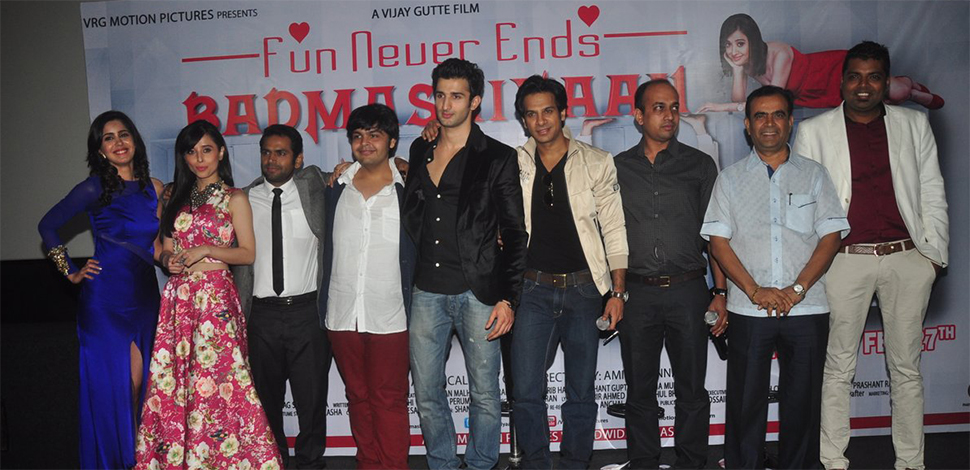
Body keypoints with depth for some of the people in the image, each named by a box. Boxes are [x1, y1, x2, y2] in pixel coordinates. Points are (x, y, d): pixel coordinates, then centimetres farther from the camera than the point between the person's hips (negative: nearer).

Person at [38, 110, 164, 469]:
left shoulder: (153, 188, 7)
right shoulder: (95, 188, -6)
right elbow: (48, 226, 2)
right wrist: (70, 272, 0)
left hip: (145, 298, 4)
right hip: (104, 301, -4)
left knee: (140, 384, 9)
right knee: (111, 387, 2)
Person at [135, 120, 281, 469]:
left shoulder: (234, 198, 3)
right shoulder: (178, 198, 17)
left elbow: (248, 253, -2)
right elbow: (165, 250, 18)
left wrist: (206, 250, -13)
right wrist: (169, 260, -4)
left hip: (216, 296, -5)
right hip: (178, 297, 5)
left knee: (215, 381, -8)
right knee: (172, 382, 2)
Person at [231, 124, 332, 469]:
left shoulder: (313, 185, 2)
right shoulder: (244, 198, 6)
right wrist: (239, 314, 2)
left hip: (307, 311, -1)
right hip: (262, 313, 2)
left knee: (312, 398, 6)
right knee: (267, 398, 13)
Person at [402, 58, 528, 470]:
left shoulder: (498, 158, -2)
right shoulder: (420, 151, 13)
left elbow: (515, 234, -4)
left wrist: (507, 298, -10)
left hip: (477, 292, -4)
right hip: (427, 291, 4)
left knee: (484, 393, 5)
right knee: (426, 393, 9)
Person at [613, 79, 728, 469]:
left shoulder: (699, 165, 7)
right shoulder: (619, 167, 8)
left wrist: (720, 293, -1)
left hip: (688, 291, 0)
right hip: (636, 293, 1)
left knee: (691, 390, 5)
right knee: (639, 391, 8)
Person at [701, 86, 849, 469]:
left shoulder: (814, 175, 10)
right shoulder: (730, 179, 9)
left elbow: (831, 236, 3)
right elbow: (718, 240, 1)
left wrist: (797, 288, -10)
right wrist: (756, 291, -10)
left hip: (807, 308, 1)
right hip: (748, 309, 0)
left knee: (802, 401, 7)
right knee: (745, 401, 4)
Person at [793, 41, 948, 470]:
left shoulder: (914, 124, 11)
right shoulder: (814, 131, 5)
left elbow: (931, 193, 12)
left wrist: (934, 252, 5)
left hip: (907, 258, 2)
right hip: (845, 259, -1)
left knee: (906, 367, 9)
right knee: (838, 367, 4)